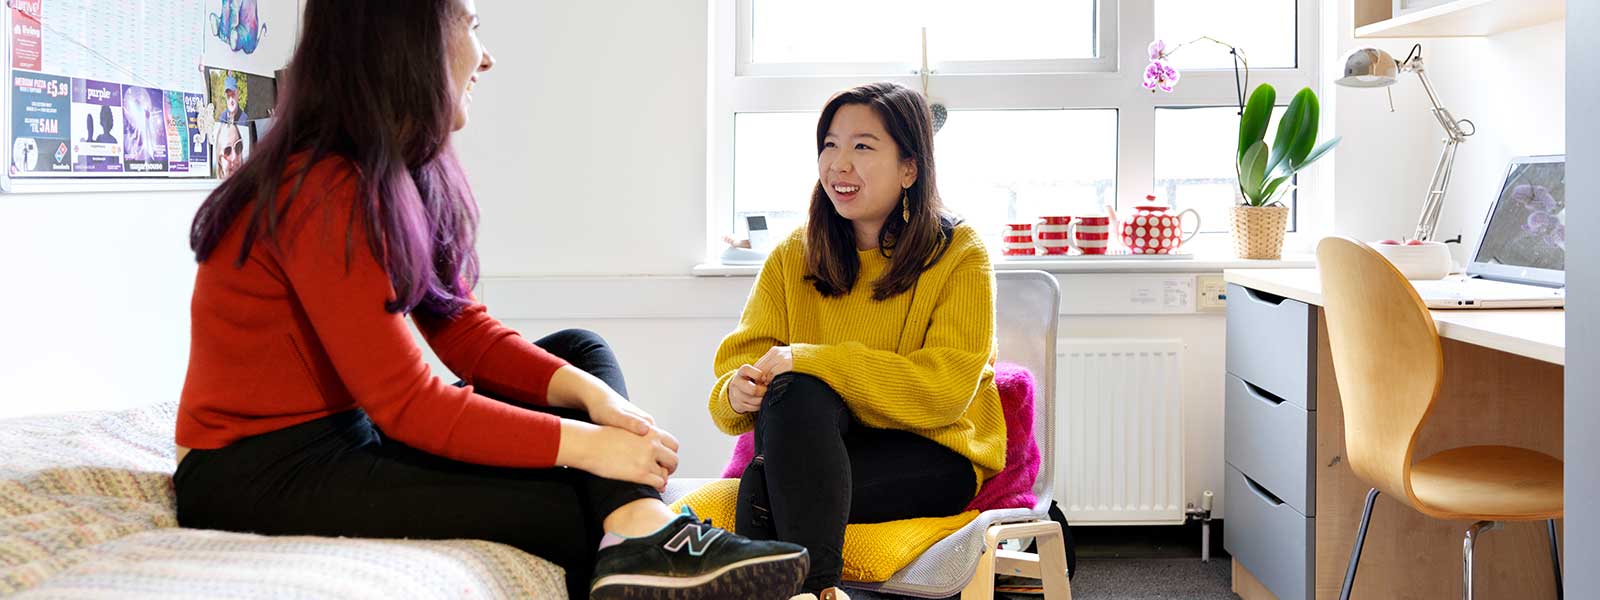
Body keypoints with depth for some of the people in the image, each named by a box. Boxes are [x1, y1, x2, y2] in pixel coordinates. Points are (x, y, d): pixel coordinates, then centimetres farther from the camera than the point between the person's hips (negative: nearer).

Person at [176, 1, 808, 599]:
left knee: (580, 351, 0)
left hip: (345, 435, 10)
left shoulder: (402, 177, 7)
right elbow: (407, 403, -24)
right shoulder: (326, 192, -22)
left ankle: (640, 537, -23)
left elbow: (463, 329, 5)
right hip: (260, 476, -10)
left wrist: (587, 391, -11)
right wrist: (585, 445, -21)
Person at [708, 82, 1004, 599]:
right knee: (795, 393, -32)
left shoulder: (960, 257, -4)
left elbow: (946, 389, -16)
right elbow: (741, 358, 3)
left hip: (933, 456, -4)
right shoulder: (793, 257, 8)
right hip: (816, 456, 4)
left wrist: (806, 359, -22)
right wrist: (739, 392, -24)